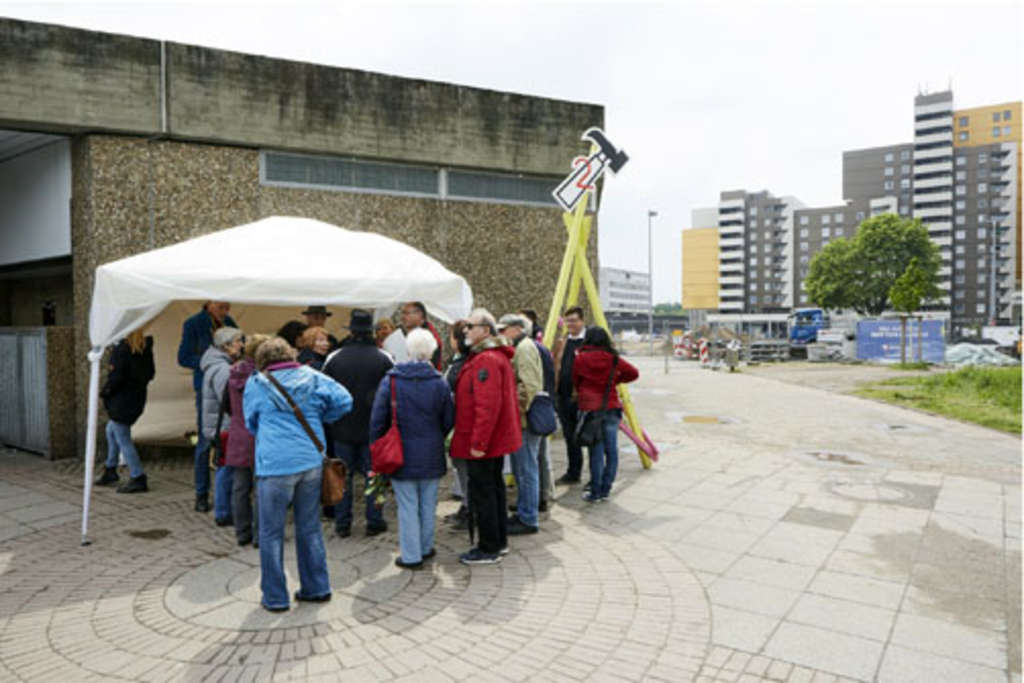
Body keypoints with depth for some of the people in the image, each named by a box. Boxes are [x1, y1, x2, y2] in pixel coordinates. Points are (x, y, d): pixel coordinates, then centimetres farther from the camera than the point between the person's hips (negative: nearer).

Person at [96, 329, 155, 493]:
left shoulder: (121, 350, -20)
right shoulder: (146, 348, 2)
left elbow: (116, 376, -21)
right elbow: (151, 373, 9)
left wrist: (104, 392, -5)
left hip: (122, 400, -9)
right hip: (138, 398, 9)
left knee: (123, 440, 1)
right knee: (111, 430, 27)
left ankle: (138, 478, 4)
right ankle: (110, 470, 34)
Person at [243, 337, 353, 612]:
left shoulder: (256, 384, 1)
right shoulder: (311, 377, 6)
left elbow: (251, 424, 13)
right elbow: (344, 401, 1)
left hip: (274, 466, -3)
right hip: (311, 462, 4)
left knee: (271, 534, 9)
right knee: (310, 528, 16)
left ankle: (275, 598, 16)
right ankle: (316, 588, 25)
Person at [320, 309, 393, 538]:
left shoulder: (334, 358, -5)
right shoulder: (383, 359, -7)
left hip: (342, 428, 1)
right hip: (373, 429, -1)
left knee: (343, 475, 11)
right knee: (373, 474, 9)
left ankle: (342, 523, 16)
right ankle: (374, 522, 14)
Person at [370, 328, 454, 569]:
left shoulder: (390, 380, -10)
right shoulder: (439, 382, -7)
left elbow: (377, 420, -6)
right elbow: (449, 421, 0)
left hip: (402, 455, -1)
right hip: (431, 456, 2)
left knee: (407, 506, 6)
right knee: (428, 504, 15)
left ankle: (411, 556, 13)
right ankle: (426, 547, 29)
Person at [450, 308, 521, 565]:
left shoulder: (486, 360, -21)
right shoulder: (498, 356, 14)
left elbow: (487, 406, -28)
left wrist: (478, 442, -25)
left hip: (482, 443, -11)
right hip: (497, 438, 11)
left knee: (481, 493, -1)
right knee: (494, 487, 18)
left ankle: (489, 549, 9)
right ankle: (500, 541, 30)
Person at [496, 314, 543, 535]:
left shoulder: (525, 347, -14)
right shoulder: (518, 347, 19)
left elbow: (530, 385, -23)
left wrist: (519, 410, -19)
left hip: (525, 420, -11)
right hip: (519, 420, 11)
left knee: (526, 469, -3)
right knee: (521, 469, 17)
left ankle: (529, 520, 5)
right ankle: (523, 513, 28)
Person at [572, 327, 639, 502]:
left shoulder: (581, 359, -3)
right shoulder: (614, 359, 1)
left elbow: (575, 382, 6)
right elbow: (633, 373, 4)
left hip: (589, 409, -2)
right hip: (611, 408, 2)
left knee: (596, 452, 1)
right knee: (611, 450, 9)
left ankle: (595, 492, 6)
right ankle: (605, 490, 15)